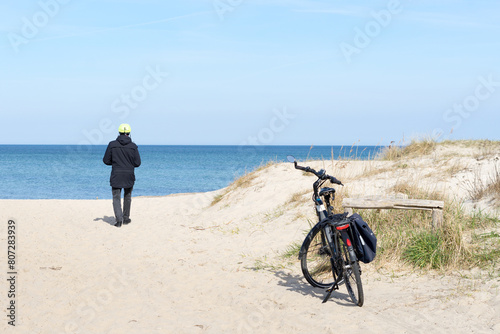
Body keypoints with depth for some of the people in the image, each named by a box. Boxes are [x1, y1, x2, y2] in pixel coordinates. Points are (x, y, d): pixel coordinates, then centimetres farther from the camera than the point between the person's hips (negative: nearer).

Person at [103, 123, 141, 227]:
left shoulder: (112, 145, -5)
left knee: (116, 198, 2)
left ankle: (119, 219, -15)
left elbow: (106, 160, -2)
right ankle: (126, 218, 25)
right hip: (129, 176, 1)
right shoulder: (133, 146, -5)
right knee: (127, 197, 17)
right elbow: (137, 163, -5)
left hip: (116, 176, -1)